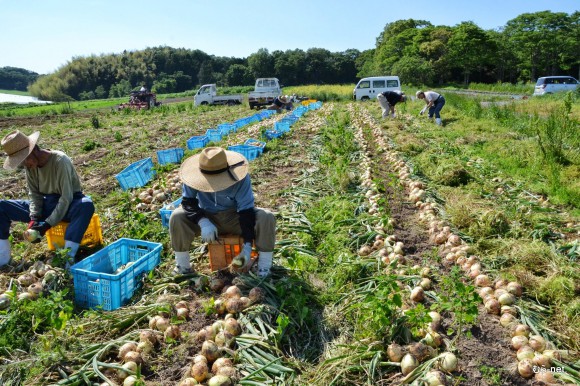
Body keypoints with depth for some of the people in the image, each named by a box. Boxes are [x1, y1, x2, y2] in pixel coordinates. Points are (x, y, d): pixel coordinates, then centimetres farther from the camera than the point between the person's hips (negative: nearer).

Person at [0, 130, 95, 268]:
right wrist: (34, 218, -15)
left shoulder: (60, 160, -23)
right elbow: (34, 194, 2)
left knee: (86, 205, -41)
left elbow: (66, 198, -24)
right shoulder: (29, 164, -4)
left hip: (67, 205, -6)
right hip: (45, 204, 6)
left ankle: (67, 257, -42)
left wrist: (47, 224, -25)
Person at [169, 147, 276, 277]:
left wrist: (247, 247, -32)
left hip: (235, 218, -1)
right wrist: (203, 221, -37)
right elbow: (188, 201, -16)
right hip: (207, 217, 2)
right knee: (177, 217, -25)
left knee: (266, 218, -28)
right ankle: (182, 266, -7)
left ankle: (264, 268, -13)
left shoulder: (241, 179, -26)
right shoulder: (194, 176, -22)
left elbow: (246, 211, -25)